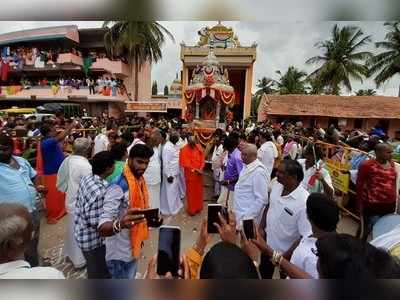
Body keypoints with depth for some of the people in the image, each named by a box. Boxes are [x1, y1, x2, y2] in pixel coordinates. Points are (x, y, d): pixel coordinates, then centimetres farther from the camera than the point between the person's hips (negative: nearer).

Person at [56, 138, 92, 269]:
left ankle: (69, 252, 47)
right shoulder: (85, 165, -28)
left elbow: (61, 178, 8)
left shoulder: (67, 160, -4)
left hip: (71, 199, 8)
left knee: (72, 228, 26)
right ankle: (79, 260, 30)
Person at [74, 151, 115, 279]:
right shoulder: (100, 192, -35)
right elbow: (95, 224, -27)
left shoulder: (86, 179, -7)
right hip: (93, 240, -8)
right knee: (98, 274, 18)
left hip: (82, 233, 8)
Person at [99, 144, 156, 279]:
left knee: (130, 278, 28)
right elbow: (102, 228, -34)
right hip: (120, 254, -7)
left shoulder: (140, 181, -1)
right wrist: (119, 224, -52)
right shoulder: (119, 187, -27)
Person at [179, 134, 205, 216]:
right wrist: (195, 169, -20)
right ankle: (191, 209, 23)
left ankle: (198, 207, 33)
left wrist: (201, 168, -12)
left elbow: (202, 159, 2)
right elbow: (184, 163, -17)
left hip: (199, 173, 4)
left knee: (199, 191, 15)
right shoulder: (184, 150, -14)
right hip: (190, 174, -4)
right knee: (191, 192, 8)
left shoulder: (199, 147, -1)